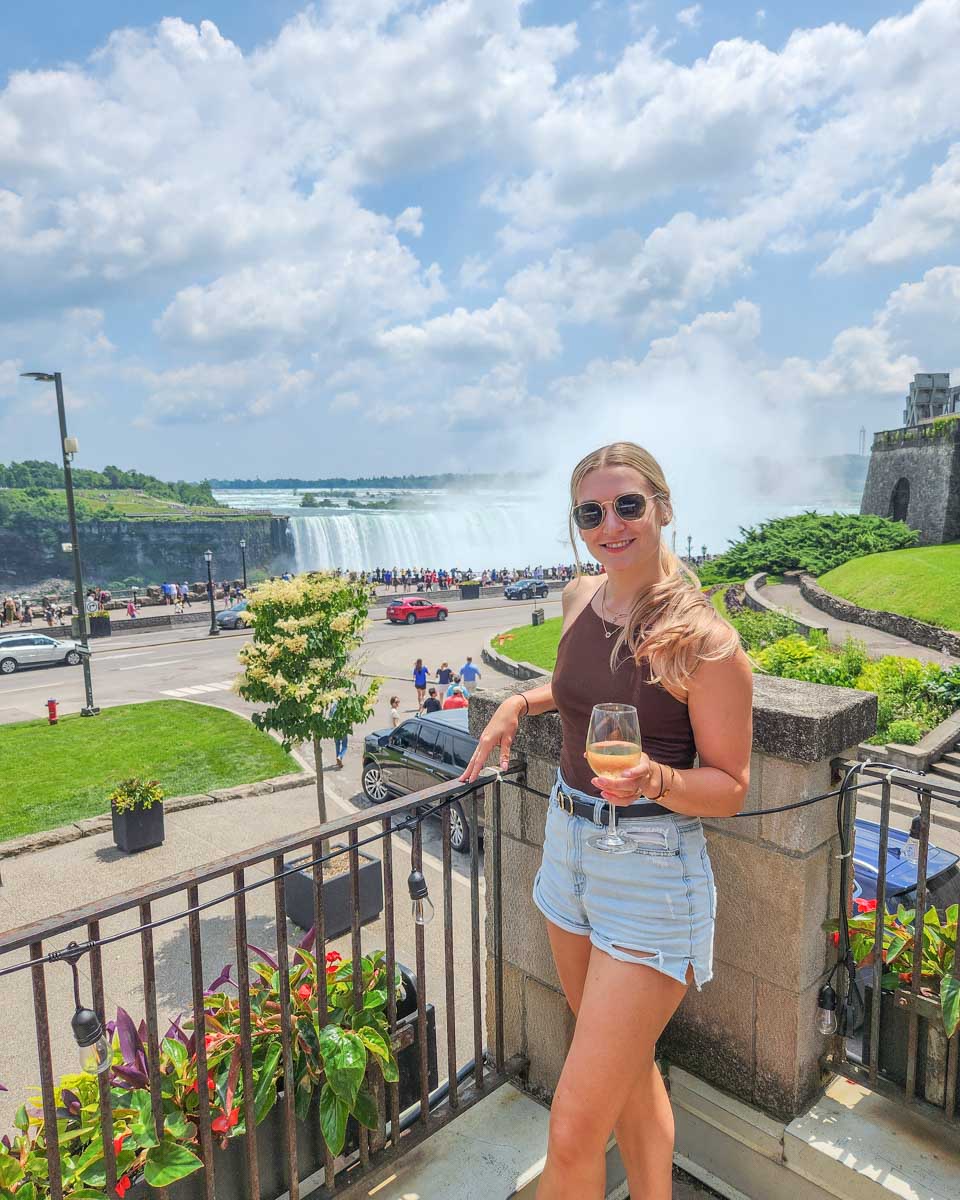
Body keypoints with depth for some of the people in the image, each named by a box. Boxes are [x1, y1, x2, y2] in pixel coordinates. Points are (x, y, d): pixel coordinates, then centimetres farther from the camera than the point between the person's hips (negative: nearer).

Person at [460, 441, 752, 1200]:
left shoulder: (703, 640, -19)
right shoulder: (581, 597, 0)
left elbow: (731, 788, -12)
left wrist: (656, 780, -30)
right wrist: (521, 703, 6)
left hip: (652, 875, -6)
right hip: (568, 847, 7)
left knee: (573, 1137, 0)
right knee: (630, 1067, 26)